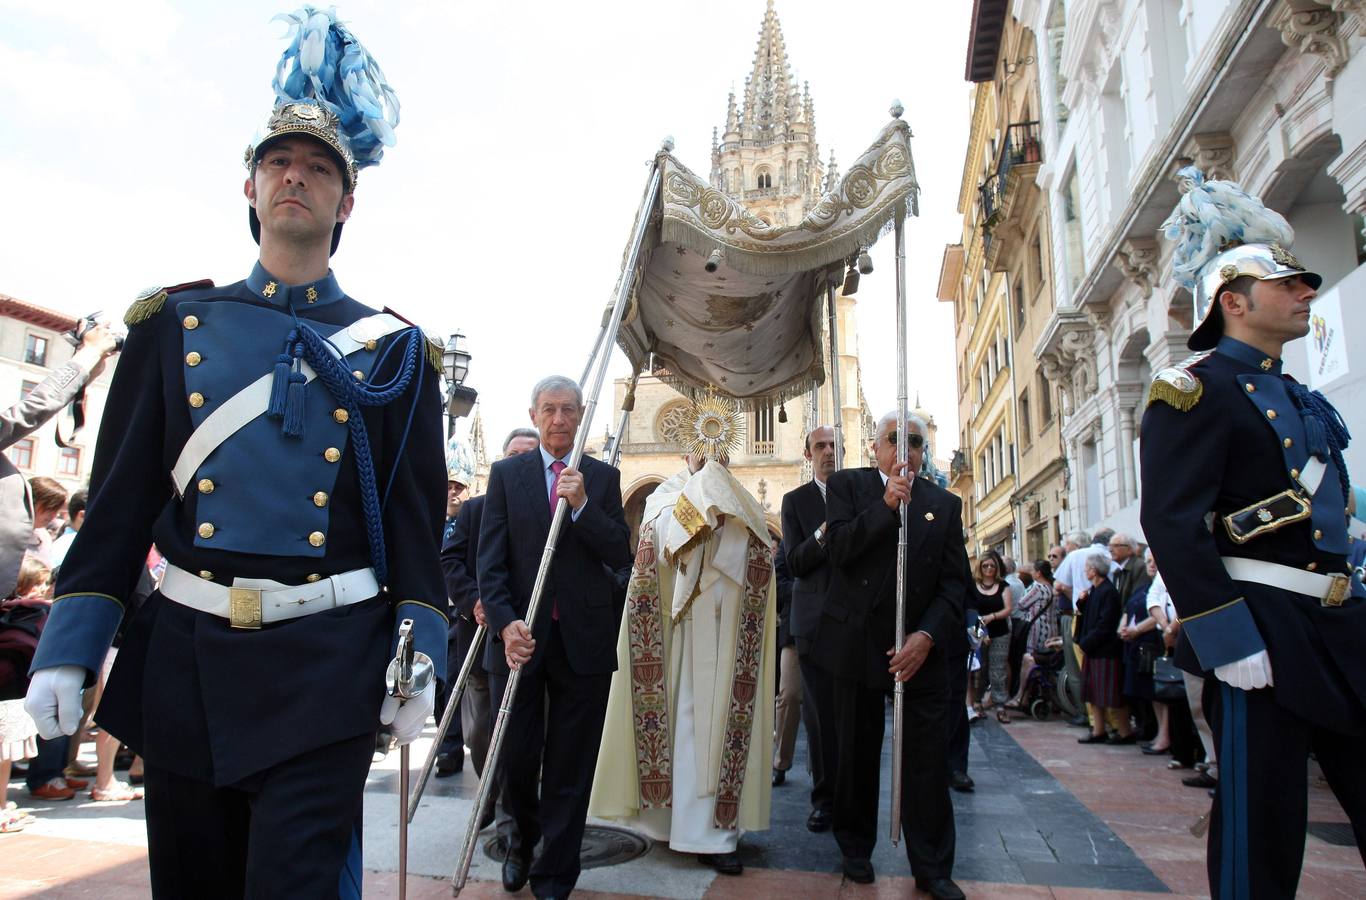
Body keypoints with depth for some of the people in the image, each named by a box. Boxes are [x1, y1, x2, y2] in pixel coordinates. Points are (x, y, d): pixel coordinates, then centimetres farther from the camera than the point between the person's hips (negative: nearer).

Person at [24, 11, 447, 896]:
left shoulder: (395, 351, 3)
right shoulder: (175, 326, 8)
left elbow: (419, 520, 1)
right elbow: (119, 500, 7)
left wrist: (418, 659, -6)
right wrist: (69, 649, 3)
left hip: (327, 665, -2)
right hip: (184, 658, 3)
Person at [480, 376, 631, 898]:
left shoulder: (603, 478, 5)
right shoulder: (506, 474, 4)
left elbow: (620, 556, -3)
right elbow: (490, 559, -2)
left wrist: (582, 504, -15)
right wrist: (505, 623, -15)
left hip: (583, 639, 0)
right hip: (519, 637, 0)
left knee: (571, 768, 8)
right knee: (514, 758, 9)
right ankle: (524, 835, 41)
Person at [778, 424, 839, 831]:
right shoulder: (795, 500, 8)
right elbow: (794, 563, -1)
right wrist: (823, 534, -17)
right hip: (815, 618, 0)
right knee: (820, 712, 3)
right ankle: (825, 797, 14)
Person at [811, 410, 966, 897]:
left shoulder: (945, 504, 7)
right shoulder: (847, 485, 3)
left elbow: (954, 583, 2)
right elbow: (839, 549, -11)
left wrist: (928, 636, -12)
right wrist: (887, 504, -19)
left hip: (920, 646, 1)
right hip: (857, 640, -1)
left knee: (928, 760, 1)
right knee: (858, 752, 11)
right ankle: (856, 847, 29)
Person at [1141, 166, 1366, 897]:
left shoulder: (1298, 398, 18)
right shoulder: (1196, 391, -10)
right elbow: (1171, 522, -20)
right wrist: (1230, 642, -21)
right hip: (1263, 629, -8)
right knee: (1263, 824, 1)